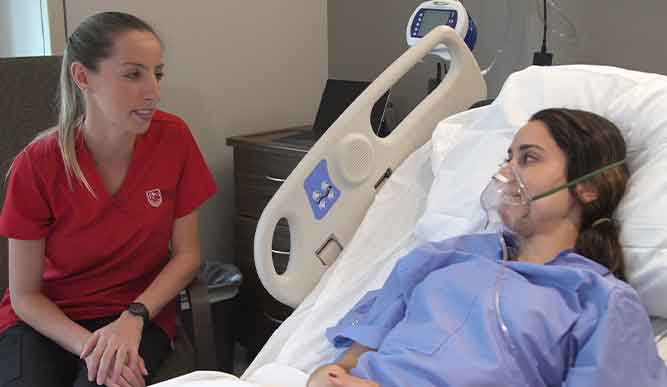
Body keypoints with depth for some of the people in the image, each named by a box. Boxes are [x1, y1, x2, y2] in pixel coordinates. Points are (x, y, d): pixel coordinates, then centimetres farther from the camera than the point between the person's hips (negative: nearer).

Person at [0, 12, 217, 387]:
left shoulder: (173, 138, -11)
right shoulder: (38, 165, -14)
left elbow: (187, 254, -3)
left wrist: (134, 318, -17)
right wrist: (89, 346, -23)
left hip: (140, 313, 0)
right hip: (47, 319, 0)